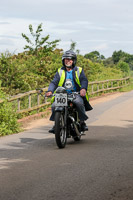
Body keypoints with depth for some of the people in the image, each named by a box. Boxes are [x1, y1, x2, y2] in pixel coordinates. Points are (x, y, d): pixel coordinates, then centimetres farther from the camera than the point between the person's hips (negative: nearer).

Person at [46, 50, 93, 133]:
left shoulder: (79, 70, 10)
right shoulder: (60, 71, 16)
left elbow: (84, 80, -6)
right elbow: (54, 82, 5)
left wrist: (83, 88, -30)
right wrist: (50, 91, -17)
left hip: (76, 94, -2)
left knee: (79, 102, -35)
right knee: (54, 105, -24)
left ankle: (82, 122, -18)